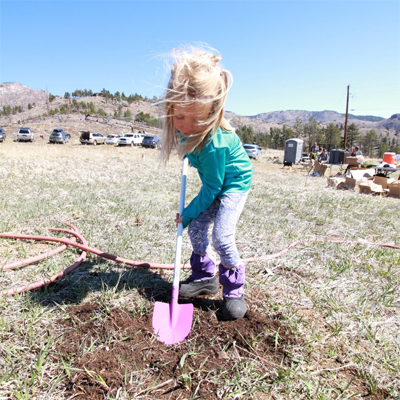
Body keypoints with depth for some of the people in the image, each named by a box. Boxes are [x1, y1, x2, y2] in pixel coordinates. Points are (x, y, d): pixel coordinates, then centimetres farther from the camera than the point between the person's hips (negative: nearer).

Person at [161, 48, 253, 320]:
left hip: (235, 182, -8)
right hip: (215, 182, 8)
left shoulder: (214, 144, -39)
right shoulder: (186, 127, -20)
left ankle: (234, 290, 1)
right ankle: (205, 277, 21)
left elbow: (212, 187, -26)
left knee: (222, 235, -18)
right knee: (196, 228, 4)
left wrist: (188, 213, -16)